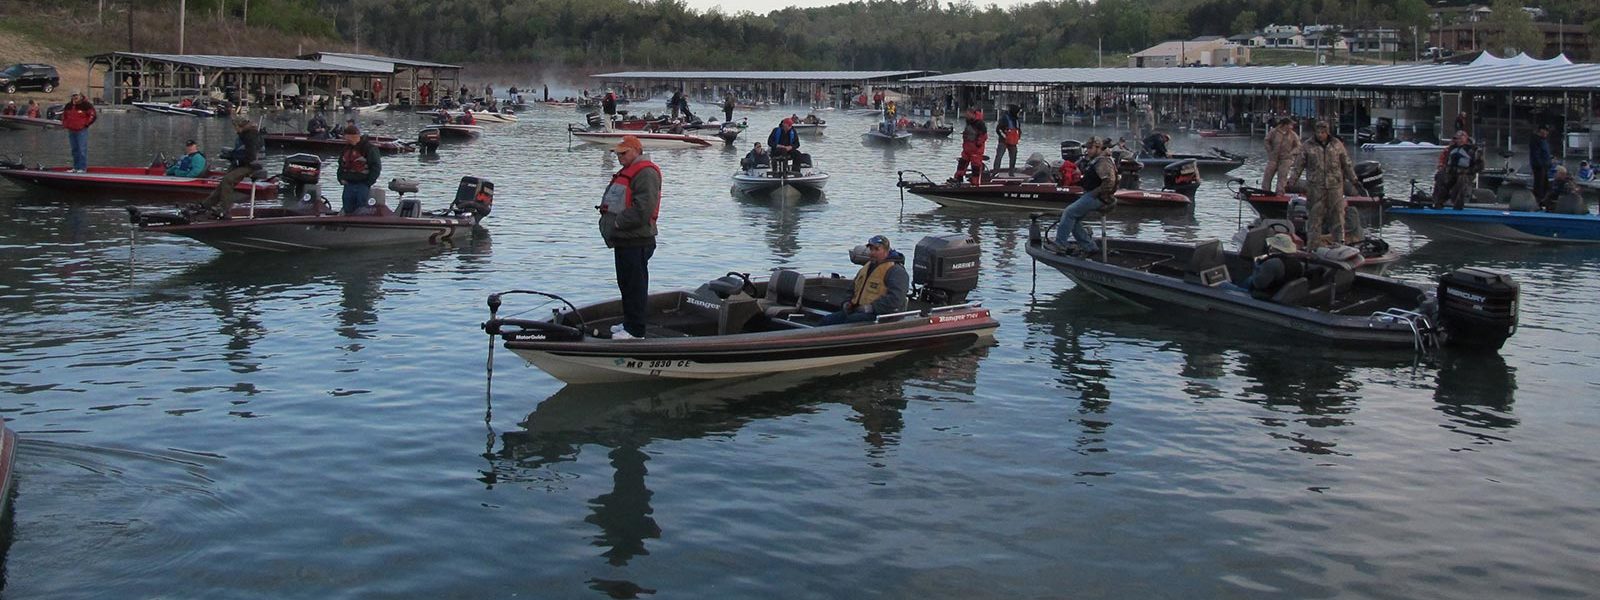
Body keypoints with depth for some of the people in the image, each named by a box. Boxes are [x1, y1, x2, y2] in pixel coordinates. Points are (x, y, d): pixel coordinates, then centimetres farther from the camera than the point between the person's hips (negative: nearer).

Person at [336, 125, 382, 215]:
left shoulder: (370, 148, -7)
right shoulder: (347, 148, 14)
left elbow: (376, 167, -8)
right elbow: (341, 164, 26)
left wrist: (368, 183, -11)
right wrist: (341, 179, 11)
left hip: (363, 185, -6)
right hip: (348, 184, 6)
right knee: (348, 212, 8)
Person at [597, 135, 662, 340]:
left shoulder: (645, 173, -14)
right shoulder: (626, 172, 21)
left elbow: (643, 208, -25)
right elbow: (613, 204, 29)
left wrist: (619, 222, -18)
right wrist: (608, 221, 12)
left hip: (636, 242, -11)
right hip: (623, 240, 11)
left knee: (635, 285, -6)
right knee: (625, 284, 18)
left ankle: (635, 330, -3)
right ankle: (628, 323, 29)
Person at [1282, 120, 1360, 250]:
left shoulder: (1337, 145, 7)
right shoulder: (1307, 146, 2)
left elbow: (1346, 164, 14)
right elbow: (1298, 167, 3)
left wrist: (1354, 180, 13)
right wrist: (1289, 184, -3)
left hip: (1335, 186, 2)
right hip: (1315, 187, -2)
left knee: (1338, 215, 4)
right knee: (1315, 217, -2)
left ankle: (1340, 244, 13)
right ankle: (1313, 247, 2)